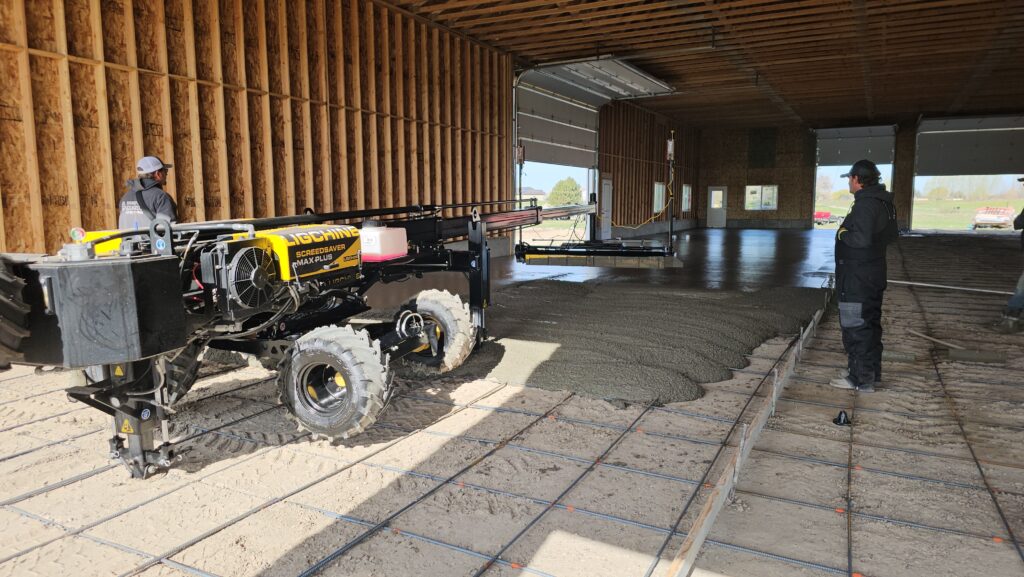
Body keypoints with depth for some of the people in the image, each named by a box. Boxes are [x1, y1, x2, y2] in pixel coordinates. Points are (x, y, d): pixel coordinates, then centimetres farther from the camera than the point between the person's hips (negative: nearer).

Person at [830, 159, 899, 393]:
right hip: (874, 276, 10)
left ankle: (861, 379, 2)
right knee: (870, 325, 19)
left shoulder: (865, 204, -20)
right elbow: (892, 234, 22)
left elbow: (861, 239, -29)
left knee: (856, 327, -4)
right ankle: (871, 371, 30)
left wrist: (843, 234, -12)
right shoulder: (883, 203, 12)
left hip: (857, 279, -10)